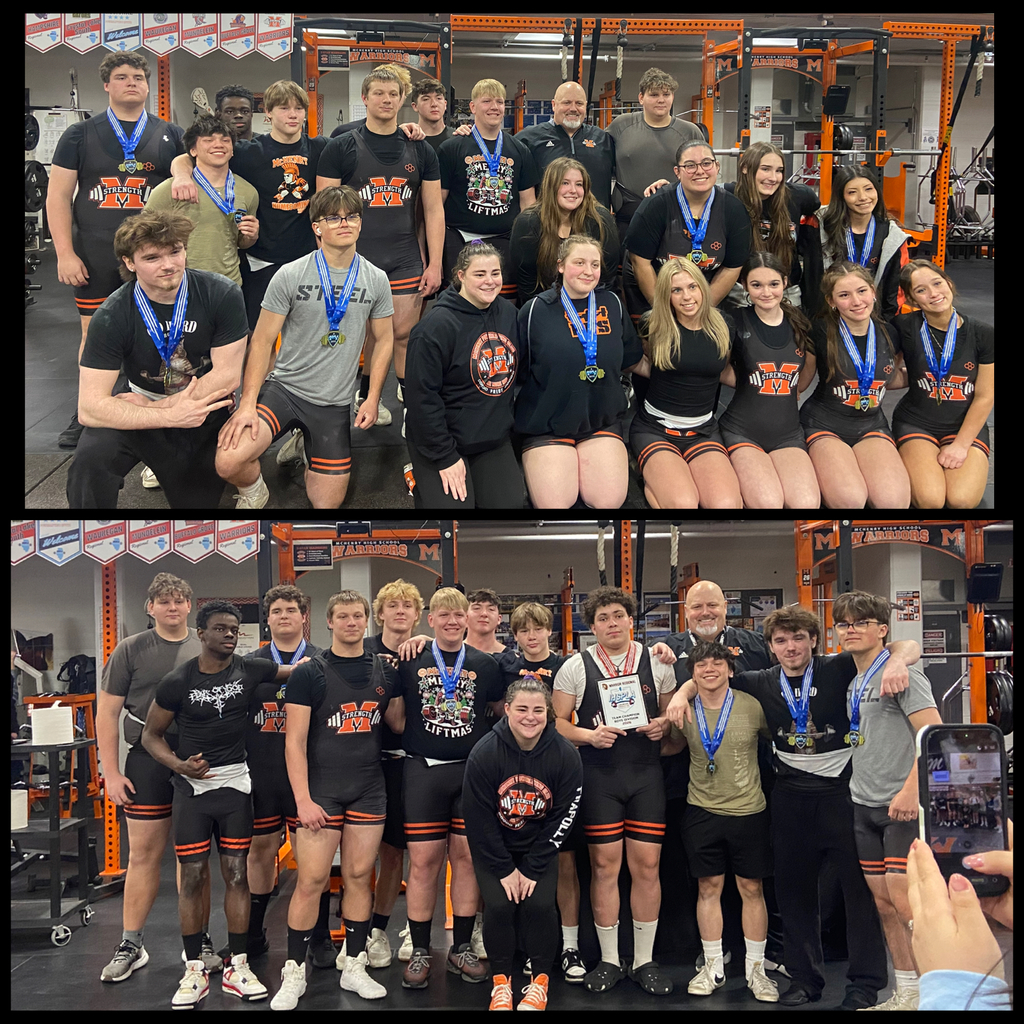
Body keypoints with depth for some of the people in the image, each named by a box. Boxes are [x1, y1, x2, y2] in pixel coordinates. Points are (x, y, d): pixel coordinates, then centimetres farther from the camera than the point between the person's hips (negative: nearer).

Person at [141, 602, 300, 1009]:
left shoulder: (249, 671, -2)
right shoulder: (177, 682, -7)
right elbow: (151, 735, 2)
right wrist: (179, 764, -14)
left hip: (235, 784, 2)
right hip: (192, 787, -2)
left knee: (236, 874, 4)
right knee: (192, 877, 1)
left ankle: (237, 966, 14)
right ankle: (195, 970, 12)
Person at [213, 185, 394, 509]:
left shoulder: (376, 280, 2)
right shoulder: (290, 275, -7)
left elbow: (383, 340, 11)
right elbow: (262, 342, -5)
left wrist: (373, 399, 1)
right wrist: (248, 404, -14)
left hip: (335, 402, 2)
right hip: (284, 386, -2)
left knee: (327, 503, 3)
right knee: (228, 461, -26)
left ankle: (305, 448, 34)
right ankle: (253, 493, 10)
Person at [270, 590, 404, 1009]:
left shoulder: (385, 672, 7)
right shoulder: (309, 673, -4)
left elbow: (399, 724, 13)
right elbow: (294, 741, -7)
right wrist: (303, 799, -14)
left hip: (369, 791, 3)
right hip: (321, 790, -3)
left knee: (359, 876, 8)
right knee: (311, 880, -4)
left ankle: (355, 968, 19)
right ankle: (294, 973, 8)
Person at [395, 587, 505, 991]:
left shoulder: (485, 665, 7)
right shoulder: (410, 664, 3)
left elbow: (503, 710, 16)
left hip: (473, 772, 1)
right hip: (423, 772, -1)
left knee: (467, 856, 4)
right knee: (423, 859, 0)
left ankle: (461, 949, 18)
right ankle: (420, 952, 12)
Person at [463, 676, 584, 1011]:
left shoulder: (566, 755, -16)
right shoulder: (483, 754, -19)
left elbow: (562, 818, -10)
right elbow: (478, 819, -13)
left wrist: (533, 869, -13)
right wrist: (505, 870, -14)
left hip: (540, 846, 1)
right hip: (492, 848, 0)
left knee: (539, 904, -18)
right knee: (499, 904, -19)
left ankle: (540, 979, 5)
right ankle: (501, 980, 4)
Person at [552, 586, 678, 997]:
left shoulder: (656, 663, 7)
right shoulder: (576, 667, 3)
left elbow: (672, 715, 14)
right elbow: (557, 722, 3)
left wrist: (663, 726, -7)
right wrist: (589, 735, -14)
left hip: (646, 774, 1)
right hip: (598, 775, -1)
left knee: (647, 866, 1)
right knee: (605, 866, 2)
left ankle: (644, 962, 14)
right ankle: (609, 961, 15)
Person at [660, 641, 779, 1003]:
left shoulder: (752, 706, -8)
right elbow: (672, 745, 17)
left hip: (748, 810, -1)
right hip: (702, 810, 2)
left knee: (751, 888, 5)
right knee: (708, 887, 8)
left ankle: (755, 969, 17)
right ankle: (713, 967, 20)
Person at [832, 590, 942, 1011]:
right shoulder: (853, 684, 16)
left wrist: (911, 790, -23)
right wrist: (860, 787, 14)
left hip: (903, 805, -8)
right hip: (864, 804, 8)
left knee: (904, 901, -13)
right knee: (883, 904, 9)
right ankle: (905, 994, 18)